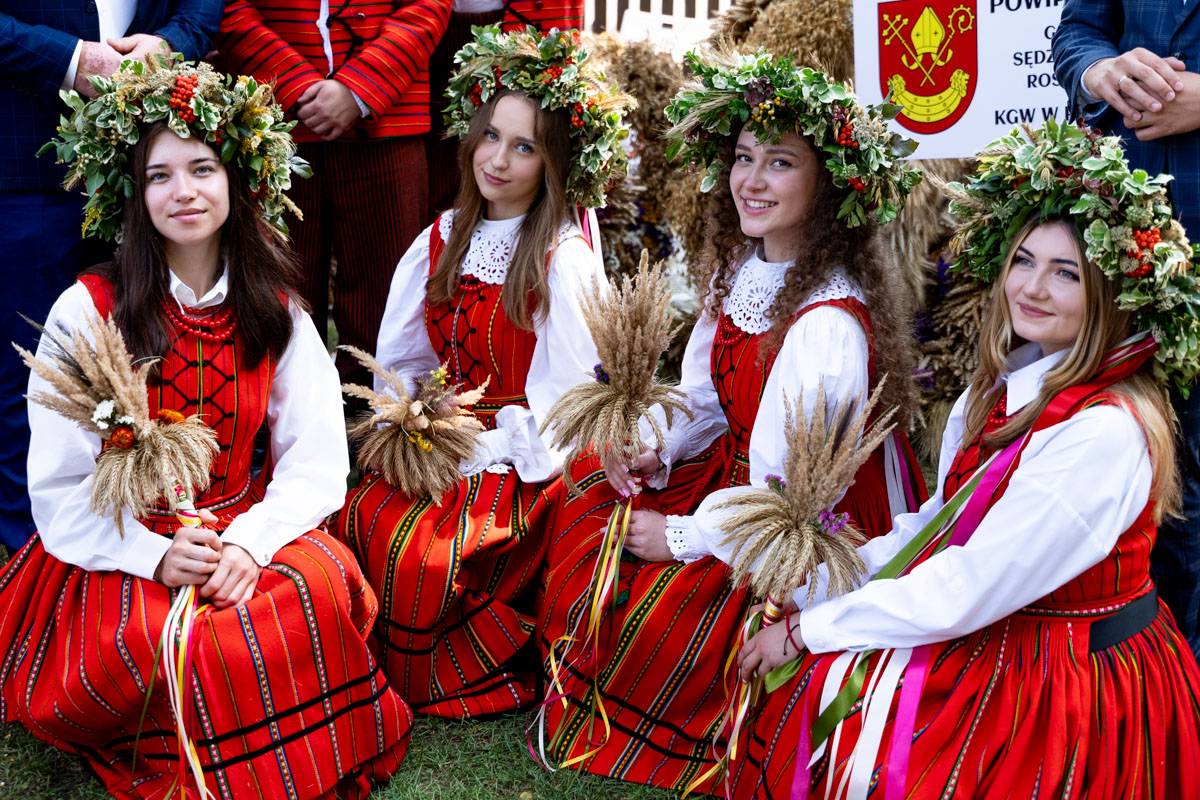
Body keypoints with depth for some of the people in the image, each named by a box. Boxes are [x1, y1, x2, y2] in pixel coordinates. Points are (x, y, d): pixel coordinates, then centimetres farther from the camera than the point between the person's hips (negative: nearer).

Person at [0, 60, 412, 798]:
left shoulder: (276, 311, 4)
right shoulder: (86, 311, -7)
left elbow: (316, 458, -3)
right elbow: (61, 488, -7)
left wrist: (251, 542, -21)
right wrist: (155, 557, -23)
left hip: (246, 536, 3)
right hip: (119, 556, -2)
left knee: (321, 584, -29)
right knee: (159, 643, -33)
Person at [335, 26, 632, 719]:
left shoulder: (564, 257, -11)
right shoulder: (442, 240, 8)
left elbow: (560, 400, -13)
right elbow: (398, 362, 12)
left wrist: (476, 453, -16)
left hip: (524, 464, -6)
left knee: (419, 552, -27)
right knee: (358, 518, -21)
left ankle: (441, 675, 2)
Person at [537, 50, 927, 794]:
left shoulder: (828, 320, -29)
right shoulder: (742, 268, -2)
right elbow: (707, 400, 10)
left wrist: (685, 538, -17)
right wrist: (656, 454, -7)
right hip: (733, 473, 9)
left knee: (650, 614, -15)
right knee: (587, 506, 1)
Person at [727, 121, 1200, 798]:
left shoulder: (1106, 431, -25)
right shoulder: (1005, 387, 2)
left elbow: (967, 592, -24)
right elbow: (938, 521, 8)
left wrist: (807, 629, -16)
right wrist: (815, 584, -3)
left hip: (1068, 689, -7)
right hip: (999, 636, 7)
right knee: (802, 712, -2)